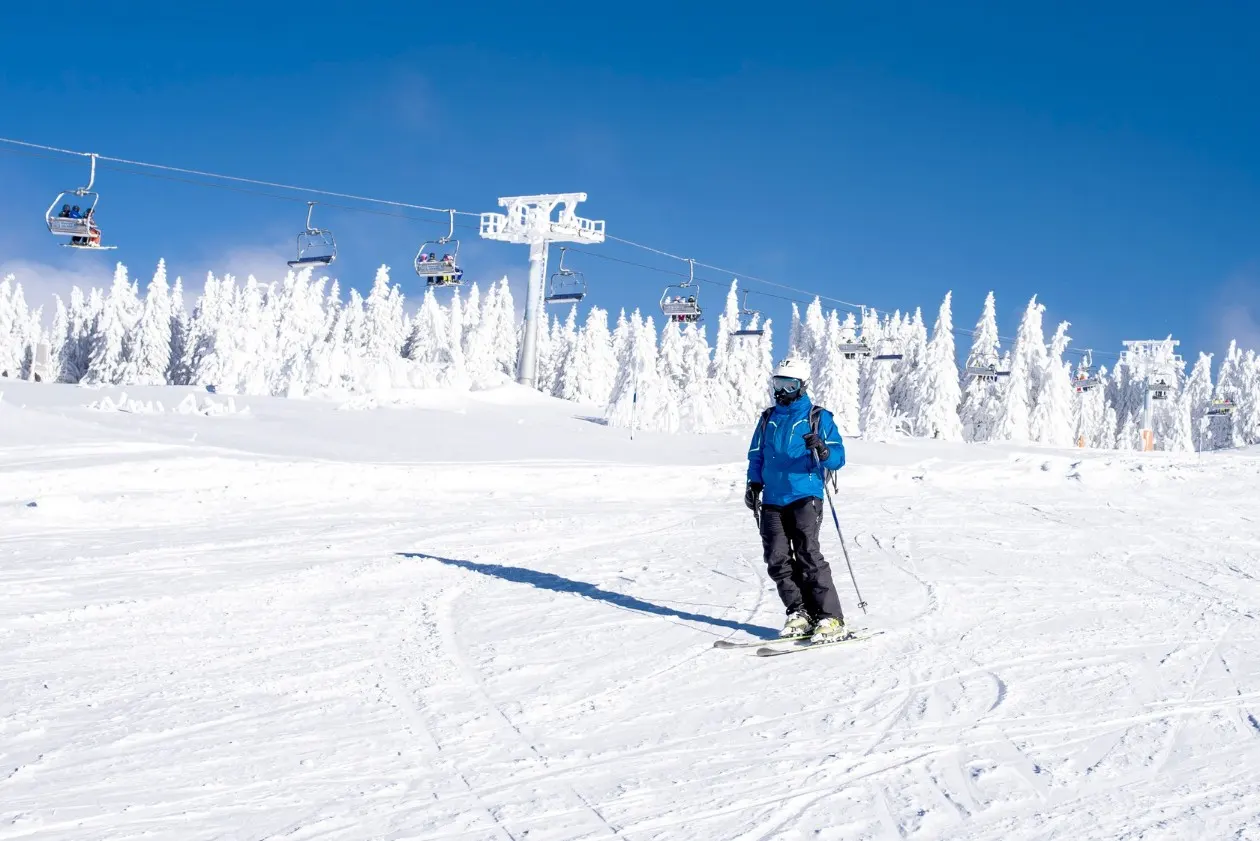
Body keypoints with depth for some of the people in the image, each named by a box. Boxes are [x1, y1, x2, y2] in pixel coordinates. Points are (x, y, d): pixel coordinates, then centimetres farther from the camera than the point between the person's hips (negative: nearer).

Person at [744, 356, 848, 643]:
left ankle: (831, 620, -12)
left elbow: (838, 458, -3)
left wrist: (822, 450, -24)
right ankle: (799, 614, 9)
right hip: (772, 501, 5)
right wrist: (754, 484, 8)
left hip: (805, 497, -5)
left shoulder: (818, 417, 2)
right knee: (777, 560, -1)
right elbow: (756, 456, 23)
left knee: (808, 556, -15)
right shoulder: (768, 419, 17)